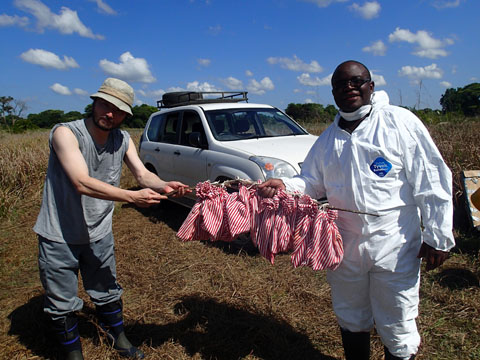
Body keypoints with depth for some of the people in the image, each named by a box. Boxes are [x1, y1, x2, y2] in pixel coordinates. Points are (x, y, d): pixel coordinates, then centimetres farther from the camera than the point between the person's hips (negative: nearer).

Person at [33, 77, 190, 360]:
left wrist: (165, 185, -31)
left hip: (99, 234, 4)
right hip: (59, 236, -4)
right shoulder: (66, 133, -22)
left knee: (108, 294, 21)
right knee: (62, 305, 13)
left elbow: (142, 174, -10)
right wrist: (131, 196, -40)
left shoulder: (123, 139, -2)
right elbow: (82, 183, -33)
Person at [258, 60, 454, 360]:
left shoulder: (400, 122, -7)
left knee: (398, 328, 10)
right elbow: (312, 184, 10)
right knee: (351, 321, 23)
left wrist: (438, 236, -10)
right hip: (345, 247, 5)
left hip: (394, 248, -4)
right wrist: (284, 186, -10)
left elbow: (431, 181, -9)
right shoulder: (328, 139, 8)